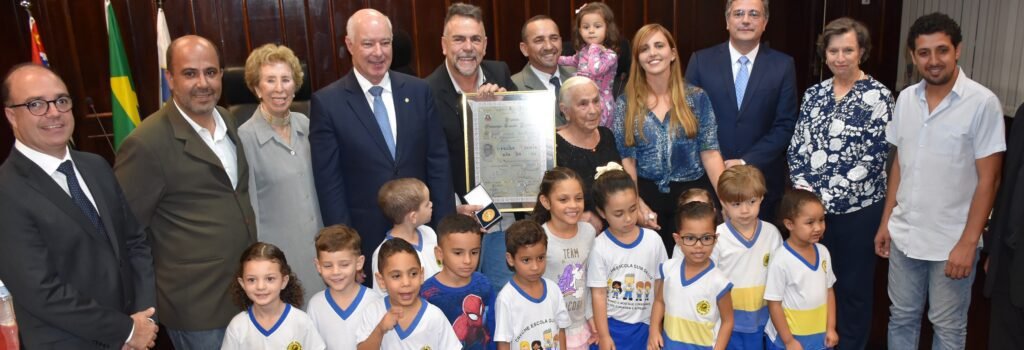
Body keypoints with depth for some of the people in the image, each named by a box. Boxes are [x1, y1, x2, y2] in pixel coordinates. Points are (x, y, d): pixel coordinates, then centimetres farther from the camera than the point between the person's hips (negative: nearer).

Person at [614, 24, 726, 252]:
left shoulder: (696, 97, -1)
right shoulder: (626, 103, -1)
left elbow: (709, 153, -3)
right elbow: (626, 159, -2)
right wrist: (637, 204, -12)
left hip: (693, 194, 0)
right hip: (647, 196, 0)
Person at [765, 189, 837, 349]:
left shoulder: (823, 252, -2)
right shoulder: (781, 260, -20)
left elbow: (829, 291, 8)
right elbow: (774, 304, -14)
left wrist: (831, 328, 5)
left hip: (820, 336, 5)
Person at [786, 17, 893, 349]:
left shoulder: (878, 95, -8)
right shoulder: (814, 93, 6)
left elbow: (871, 159, -14)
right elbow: (797, 146, 5)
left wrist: (827, 197, -17)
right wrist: (804, 188, -10)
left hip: (857, 209, -4)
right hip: (812, 207, 4)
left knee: (853, 286, 10)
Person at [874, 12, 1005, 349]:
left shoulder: (983, 103, -13)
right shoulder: (906, 98, 3)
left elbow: (988, 179, -12)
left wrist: (968, 242, -15)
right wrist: (886, 221, 10)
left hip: (951, 241, -4)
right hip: (904, 235, 5)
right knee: (901, 318, 17)